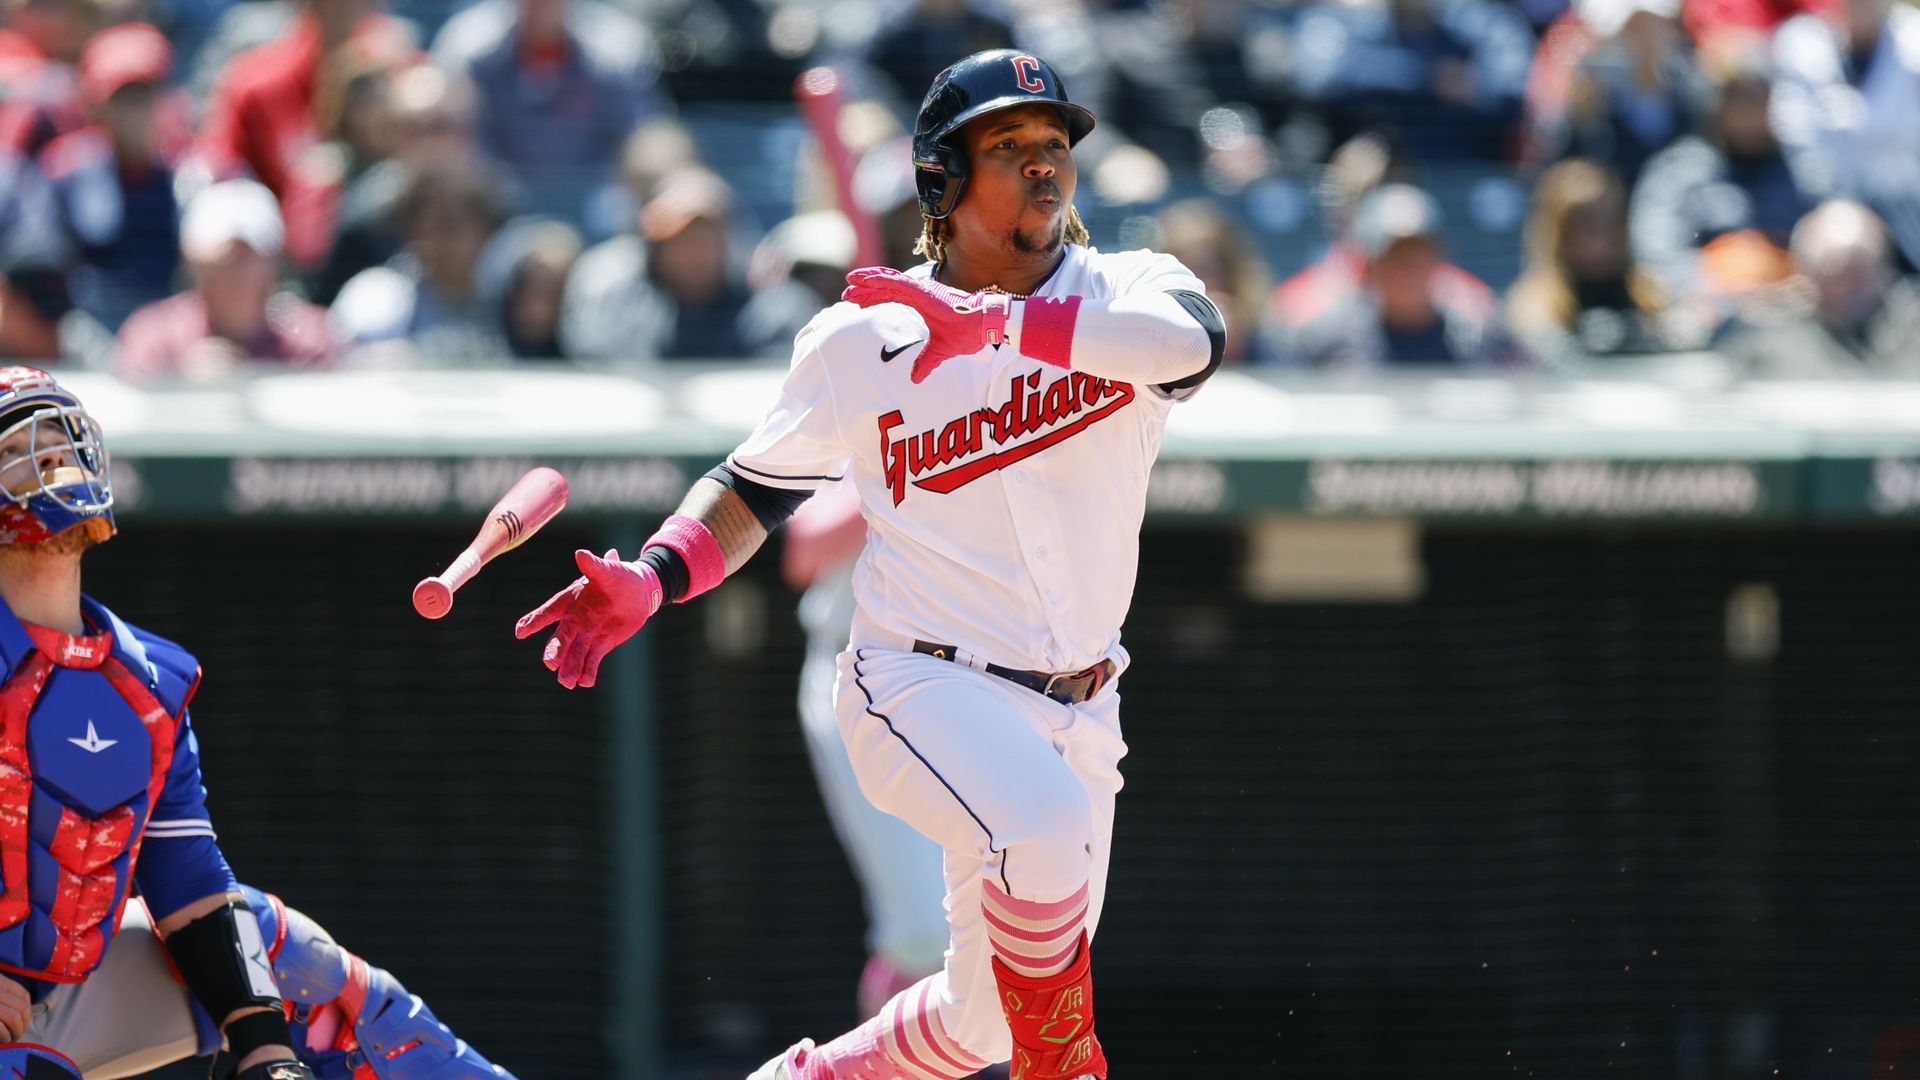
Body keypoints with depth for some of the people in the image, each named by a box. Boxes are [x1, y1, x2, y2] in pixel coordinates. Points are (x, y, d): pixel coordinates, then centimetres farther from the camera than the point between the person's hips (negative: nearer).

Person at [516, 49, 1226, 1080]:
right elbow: (755, 486, 10)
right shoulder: (861, 340, -2)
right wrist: (650, 580, -9)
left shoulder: (1126, 292, -3)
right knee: (1047, 829, -36)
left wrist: (990, 326, -38)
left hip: (1077, 712, 3)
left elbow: (1189, 337, -28)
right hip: (922, 684, -3)